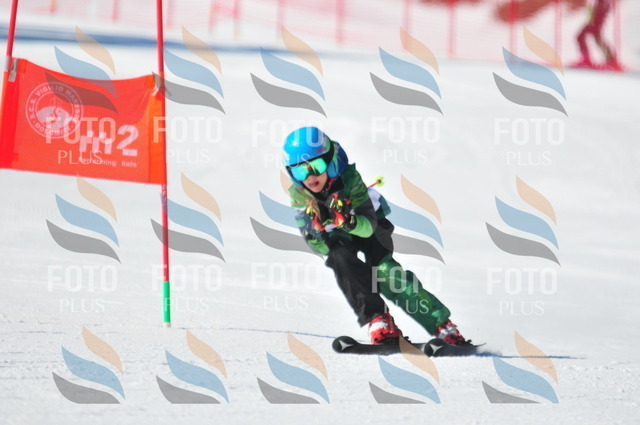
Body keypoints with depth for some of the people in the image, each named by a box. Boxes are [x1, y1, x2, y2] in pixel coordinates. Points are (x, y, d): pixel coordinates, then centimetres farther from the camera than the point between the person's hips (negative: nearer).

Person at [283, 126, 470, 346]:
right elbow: (321, 248, -26)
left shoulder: (349, 179, -31)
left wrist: (349, 221, -56)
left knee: (382, 269, -26)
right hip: (337, 238, 2)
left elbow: (368, 227, -36)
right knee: (340, 258, -32)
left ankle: (441, 325, -24)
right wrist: (318, 228, -47)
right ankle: (377, 320, -33)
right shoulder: (299, 196, -23)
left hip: (369, 224, -2)